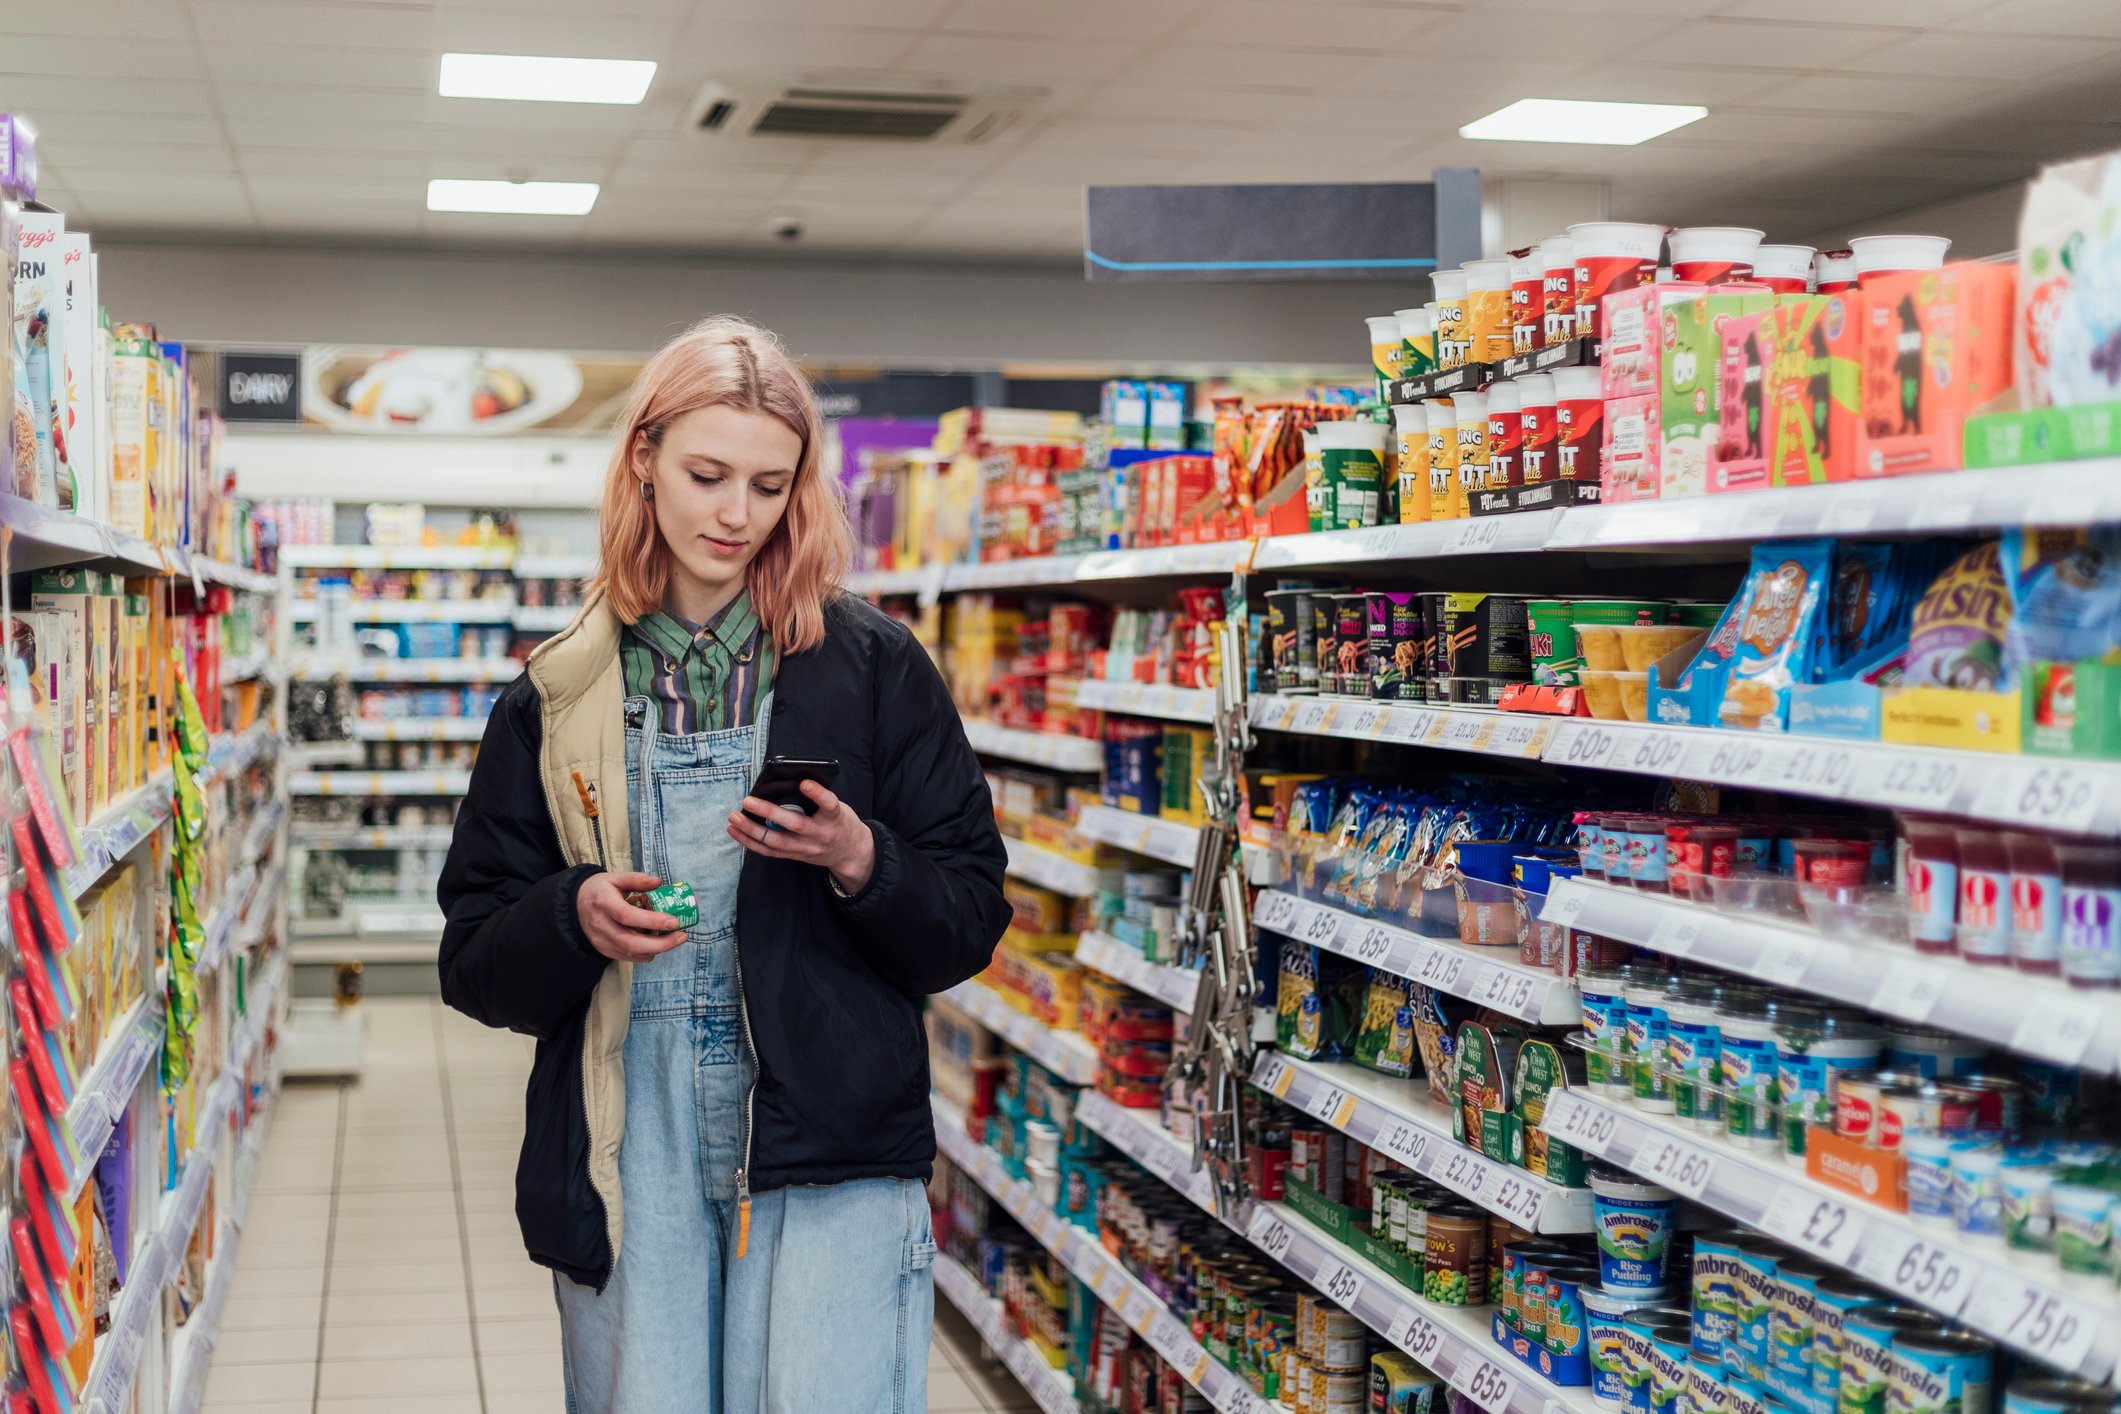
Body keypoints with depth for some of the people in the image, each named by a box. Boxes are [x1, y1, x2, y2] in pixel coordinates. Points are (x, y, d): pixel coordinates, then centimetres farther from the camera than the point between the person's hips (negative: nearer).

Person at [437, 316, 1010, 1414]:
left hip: (832, 1159, -2)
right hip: (625, 1155, 2)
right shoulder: (557, 694, 8)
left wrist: (861, 864, -14)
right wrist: (575, 916, -12)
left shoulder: (871, 665, 4)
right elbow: (473, 961, 8)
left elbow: (973, 920, 5)